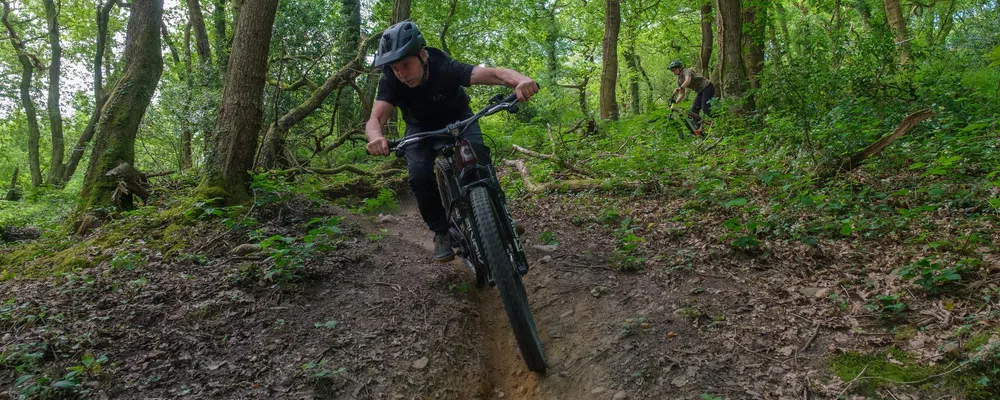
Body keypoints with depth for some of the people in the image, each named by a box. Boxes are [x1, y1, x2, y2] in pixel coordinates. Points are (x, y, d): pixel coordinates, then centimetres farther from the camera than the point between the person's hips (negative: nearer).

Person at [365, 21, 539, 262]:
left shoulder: (446, 68, -35)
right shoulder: (391, 82, -29)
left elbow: (494, 74, -47)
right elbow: (375, 119, -39)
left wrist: (521, 81, -70)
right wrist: (376, 138, -65)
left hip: (457, 118, -1)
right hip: (421, 128, 1)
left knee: (478, 158, -30)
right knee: (420, 176, -25)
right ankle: (441, 232, -4)